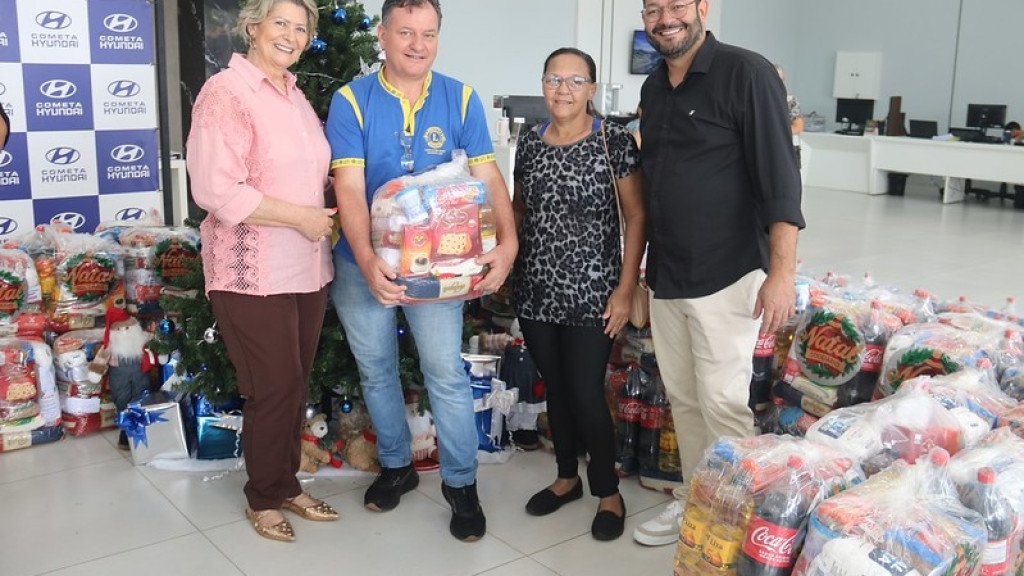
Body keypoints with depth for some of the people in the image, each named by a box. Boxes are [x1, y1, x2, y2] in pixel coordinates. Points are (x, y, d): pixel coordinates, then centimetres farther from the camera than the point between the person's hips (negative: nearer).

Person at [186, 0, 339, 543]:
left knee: (295, 385, 15)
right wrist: (301, 217, -18)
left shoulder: (295, 96, 12)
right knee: (275, 388, 1)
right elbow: (215, 190, -21)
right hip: (254, 274, -7)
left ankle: (287, 485, 32)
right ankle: (263, 498, 22)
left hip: (307, 268, 7)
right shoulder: (225, 92, -12)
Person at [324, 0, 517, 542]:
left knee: (446, 372, -2)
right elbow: (349, 189, -16)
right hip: (363, 263, 1)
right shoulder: (351, 101, -8)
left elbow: (488, 178, -7)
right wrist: (367, 261, -30)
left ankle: (461, 483, 15)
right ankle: (396, 465, 34)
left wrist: (507, 242, -23)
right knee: (376, 371, 14)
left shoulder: (461, 99, -4)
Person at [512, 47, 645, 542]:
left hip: (590, 293, -4)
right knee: (554, 389, 15)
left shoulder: (615, 141, -7)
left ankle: (608, 492, 19)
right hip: (535, 292, 5)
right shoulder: (530, 142, 6)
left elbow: (635, 216, -7)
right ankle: (567, 477, 34)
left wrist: (626, 289, -11)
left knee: (586, 394, -2)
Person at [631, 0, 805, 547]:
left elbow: (780, 179, -14)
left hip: (726, 276, -7)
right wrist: (642, 271, 18)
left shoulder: (746, 74, -10)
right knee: (683, 400, 14)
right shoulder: (653, 88, 11)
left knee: (722, 403, -3)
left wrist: (782, 273, -19)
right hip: (665, 278, 7)